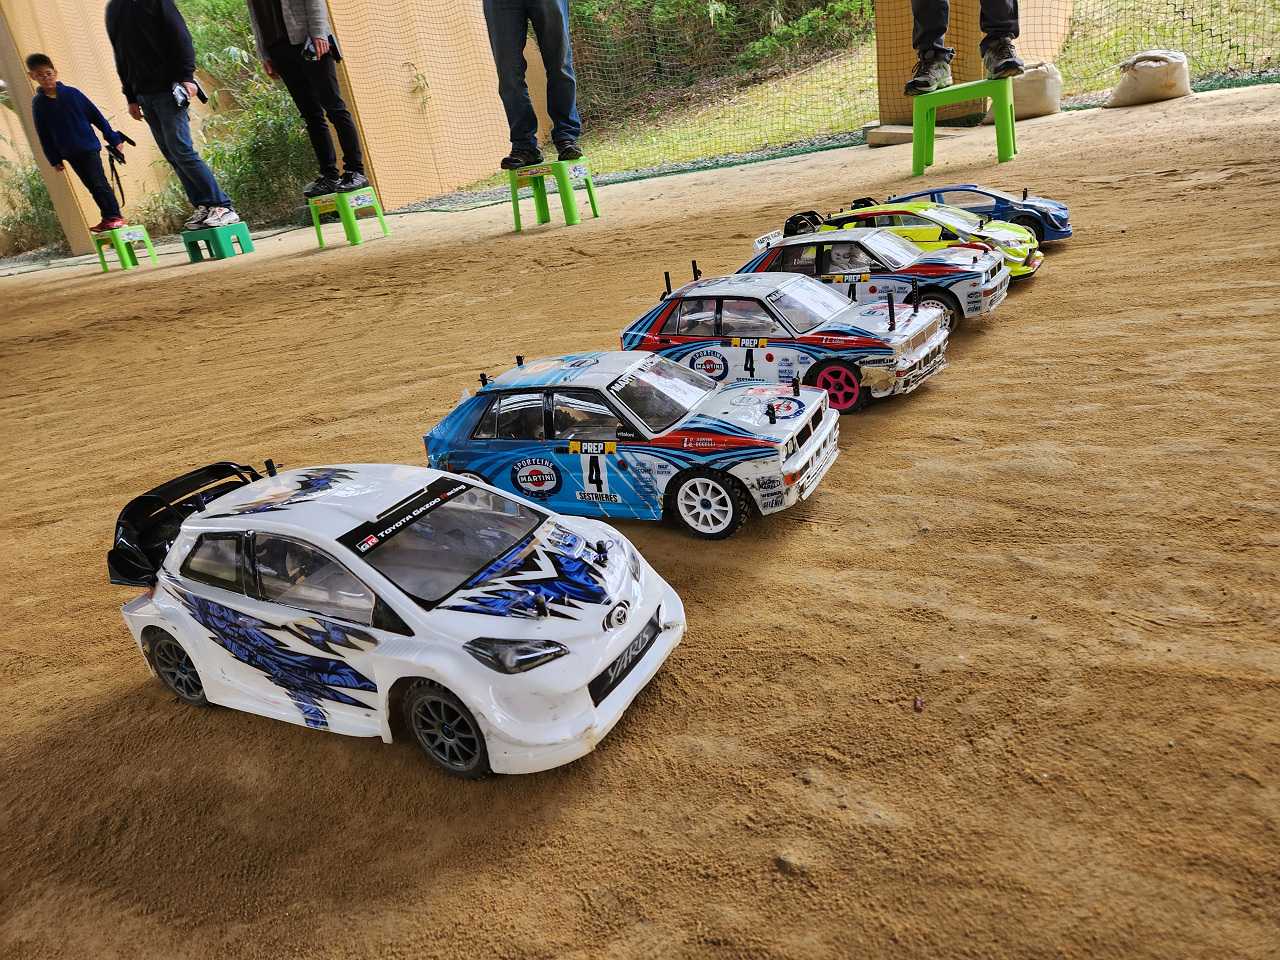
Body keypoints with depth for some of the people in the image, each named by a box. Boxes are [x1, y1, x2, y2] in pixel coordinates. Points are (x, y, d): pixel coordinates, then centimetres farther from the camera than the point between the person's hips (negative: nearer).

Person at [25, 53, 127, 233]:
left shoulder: (71, 93, -2)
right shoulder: (38, 103, 4)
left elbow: (96, 116, 0)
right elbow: (43, 136, 6)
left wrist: (113, 139, -3)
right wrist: (54, 160, 3)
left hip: (89, 147, -3)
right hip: (70, 153, 3)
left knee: (99, 183, -10)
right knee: (92, 186, 7)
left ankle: (115, 216, -5)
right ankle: (107, 218, 12)